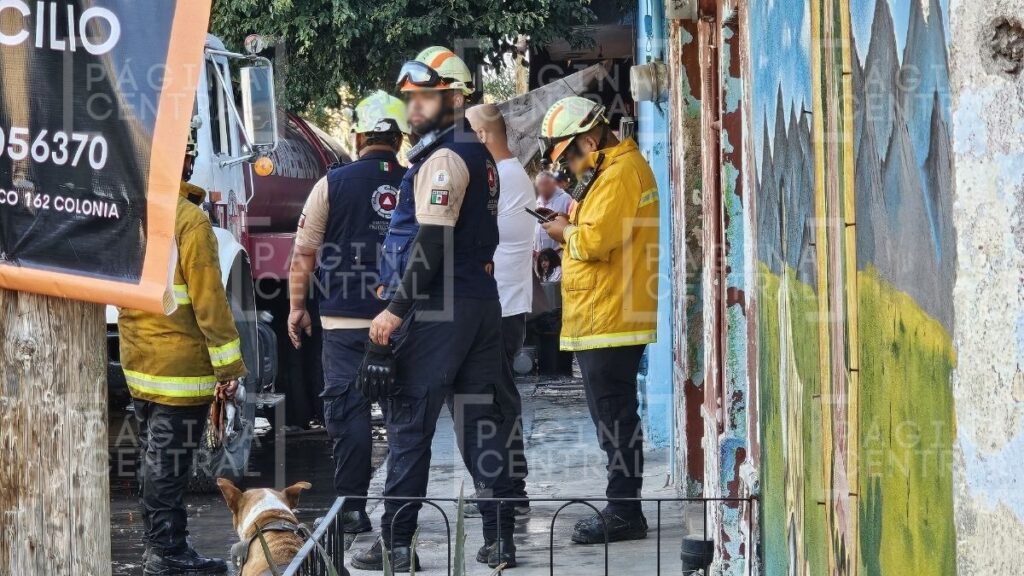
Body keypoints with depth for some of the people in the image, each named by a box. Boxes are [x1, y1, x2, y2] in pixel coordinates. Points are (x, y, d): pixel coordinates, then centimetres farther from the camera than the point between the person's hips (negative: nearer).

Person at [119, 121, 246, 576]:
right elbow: (208, 298, -18)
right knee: (168, 464, -3)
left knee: (154, 460, 15)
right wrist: (228, 366, -13)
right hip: (180, 362, -8)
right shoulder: (189, 219, -16)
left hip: (137, 361, 8)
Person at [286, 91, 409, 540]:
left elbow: (303, 256, -2)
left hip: (346, 321, -2)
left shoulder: (334, 184, -4)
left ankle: (352, 507, -1)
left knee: (348, 409, 2)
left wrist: (297, 308, 10)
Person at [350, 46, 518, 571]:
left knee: (408, 423, -4)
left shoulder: (444, 157, -13)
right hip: (481, 302, 9)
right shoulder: (479, 156, 17)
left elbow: (432, 240, -20)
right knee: (480, 423, 9)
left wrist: (397, 306, -18)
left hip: (437, 309, -9)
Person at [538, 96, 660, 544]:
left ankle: (624, 514, -4)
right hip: (602, 319, 11)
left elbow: (594, 240, -23)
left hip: (607, 320, -11)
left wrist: (564, 232, -5)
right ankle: (622, 508, 19)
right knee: (615, 417, 14)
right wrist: (570, 227, 7)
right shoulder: (613, 168, 19)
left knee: (614, 417, -7)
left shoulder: (619, 174, -15)